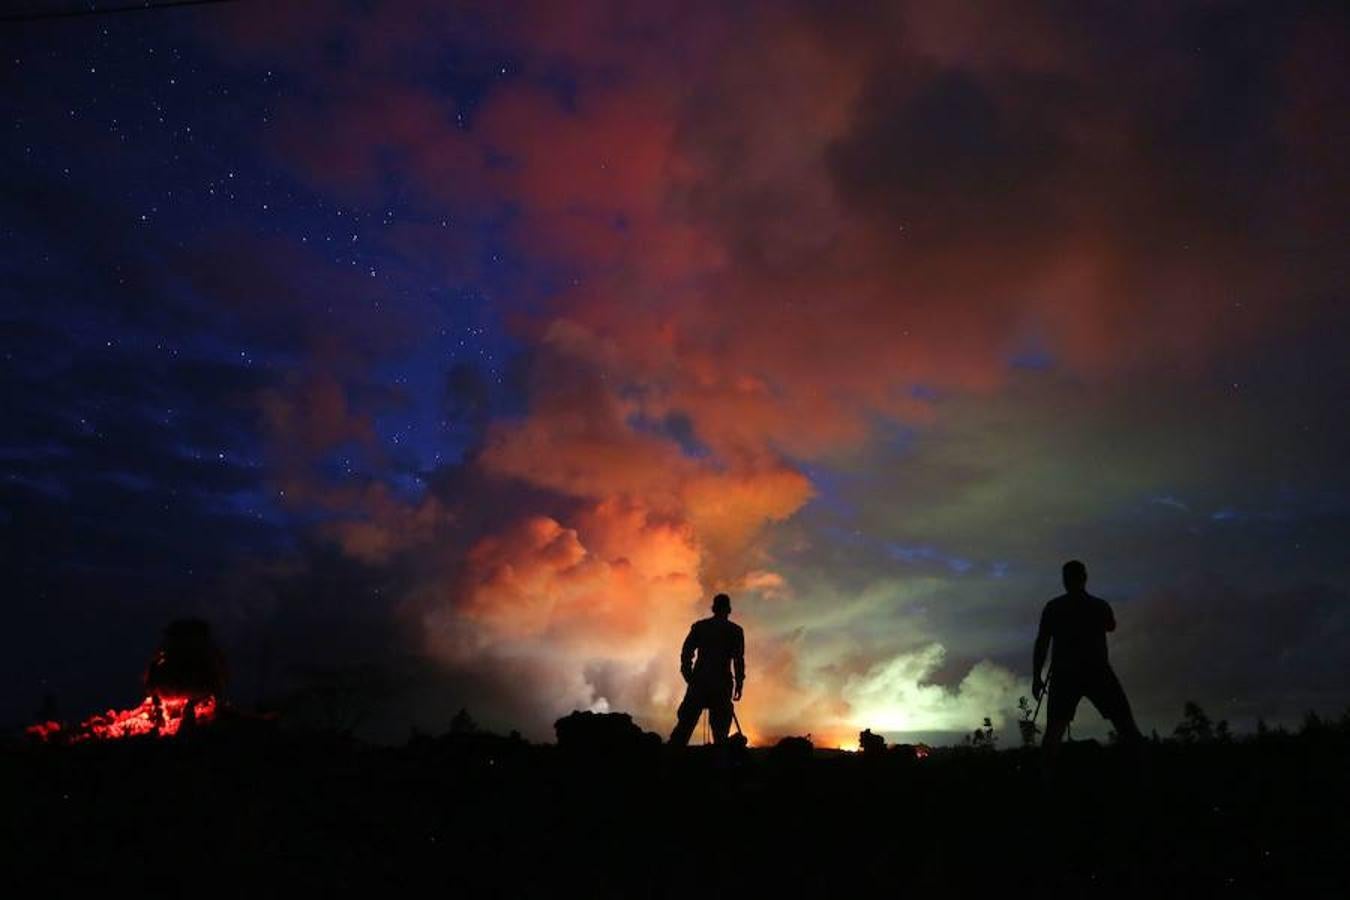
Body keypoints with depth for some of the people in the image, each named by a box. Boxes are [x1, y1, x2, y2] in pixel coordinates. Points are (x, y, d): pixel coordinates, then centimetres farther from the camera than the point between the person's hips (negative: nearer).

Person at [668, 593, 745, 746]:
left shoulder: (699, 626, 8)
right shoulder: (735, 630, 3)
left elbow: (686, 652, 4)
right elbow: (739, 659, -2)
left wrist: (688, 676, 11)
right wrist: (739, 684, 2)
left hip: (699, 680, 2)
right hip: (722, 683, -1)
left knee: (686, 721, 5)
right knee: (720, 725, 4)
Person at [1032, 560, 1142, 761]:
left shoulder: (1053, 607, 2)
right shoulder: (1100, 605, 6)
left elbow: (1042, 642, -2)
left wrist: (1036, 677, 1)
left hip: (1065, 674, 0)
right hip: (1097, 672, 0)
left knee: (1054, 729, -2)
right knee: (1126, 724, 5)